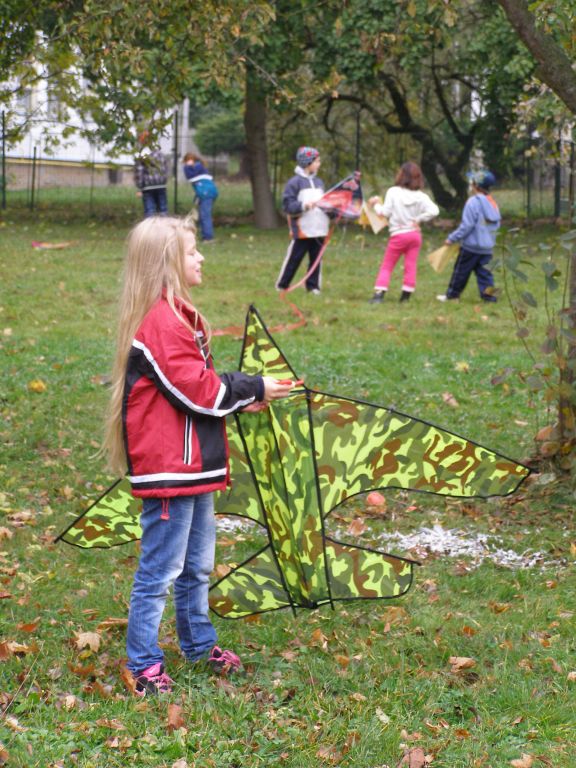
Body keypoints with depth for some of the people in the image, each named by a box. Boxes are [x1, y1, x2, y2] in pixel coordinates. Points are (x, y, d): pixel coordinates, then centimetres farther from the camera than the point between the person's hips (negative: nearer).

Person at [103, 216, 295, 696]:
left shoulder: (178, 315, 15)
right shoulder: (160, 323, -19)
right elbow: (196, 388, -20)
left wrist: (240, 399, 5)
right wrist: (254, 390, -11)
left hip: (192, 464, 11)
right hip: (168, 467, -11)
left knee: (197, 563, 21)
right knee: (161, 568, -3)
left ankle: (199, 643, 35)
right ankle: (144, 665, 6)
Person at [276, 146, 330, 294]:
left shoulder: (319, 182, 13)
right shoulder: (294, 182, -7)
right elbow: (287, 205, -12)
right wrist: (303, 206, -23)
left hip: (319, 229, 6)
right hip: (302, 230, -6)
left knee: (316, 258, 6)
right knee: (293, 259, 2)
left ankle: (313, 286, 13)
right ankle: (282, 285, 14)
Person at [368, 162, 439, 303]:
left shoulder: (393, 192, -11)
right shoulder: (421, 196, -3)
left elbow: (385, 212, -11)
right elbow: (434, 210, -13)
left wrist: (376, 205, 7)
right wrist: (418, 219, -2)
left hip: (398, 235, -3)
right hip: (415, 233, 3)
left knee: (386, 266, 5)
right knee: (411, 266, 8)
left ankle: (379, 293, -5)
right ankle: (406, 295, 8)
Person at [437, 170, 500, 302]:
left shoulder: (473, 202, -17)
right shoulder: (493, 203, 6)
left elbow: (466, 226, -18)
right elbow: (496, 224, 12)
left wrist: (452, 238, -10)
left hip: (471, 246, -6)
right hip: (487, 247, 6)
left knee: (461, 270, 7)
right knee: (483, 271, 9)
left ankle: (452, 294, 17)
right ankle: (487, 293, 0)